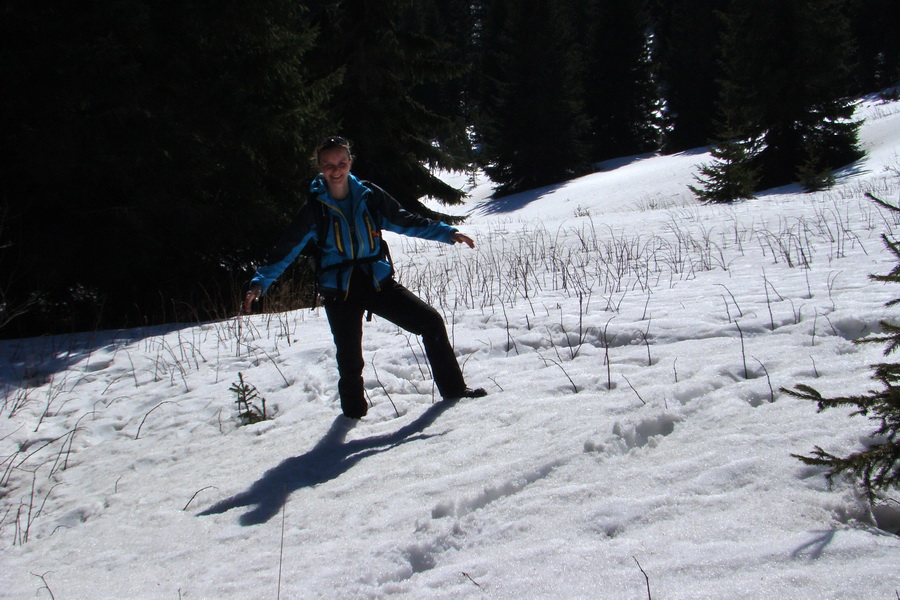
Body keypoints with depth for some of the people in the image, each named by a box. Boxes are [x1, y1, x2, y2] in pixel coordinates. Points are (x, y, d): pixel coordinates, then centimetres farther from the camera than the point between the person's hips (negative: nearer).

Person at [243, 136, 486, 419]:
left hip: (379, 281, 2)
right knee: (350, 361, 0)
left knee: (431, 322, -5)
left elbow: (406, 222, 9)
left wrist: (447, 233, 4)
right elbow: (285, 250, -1)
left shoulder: (369, 195, 0)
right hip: (340, 292, -2)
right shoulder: (314, 209, -4)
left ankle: (453, 389, 9)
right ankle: (354, 412, 25)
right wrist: (260, 282, -11)